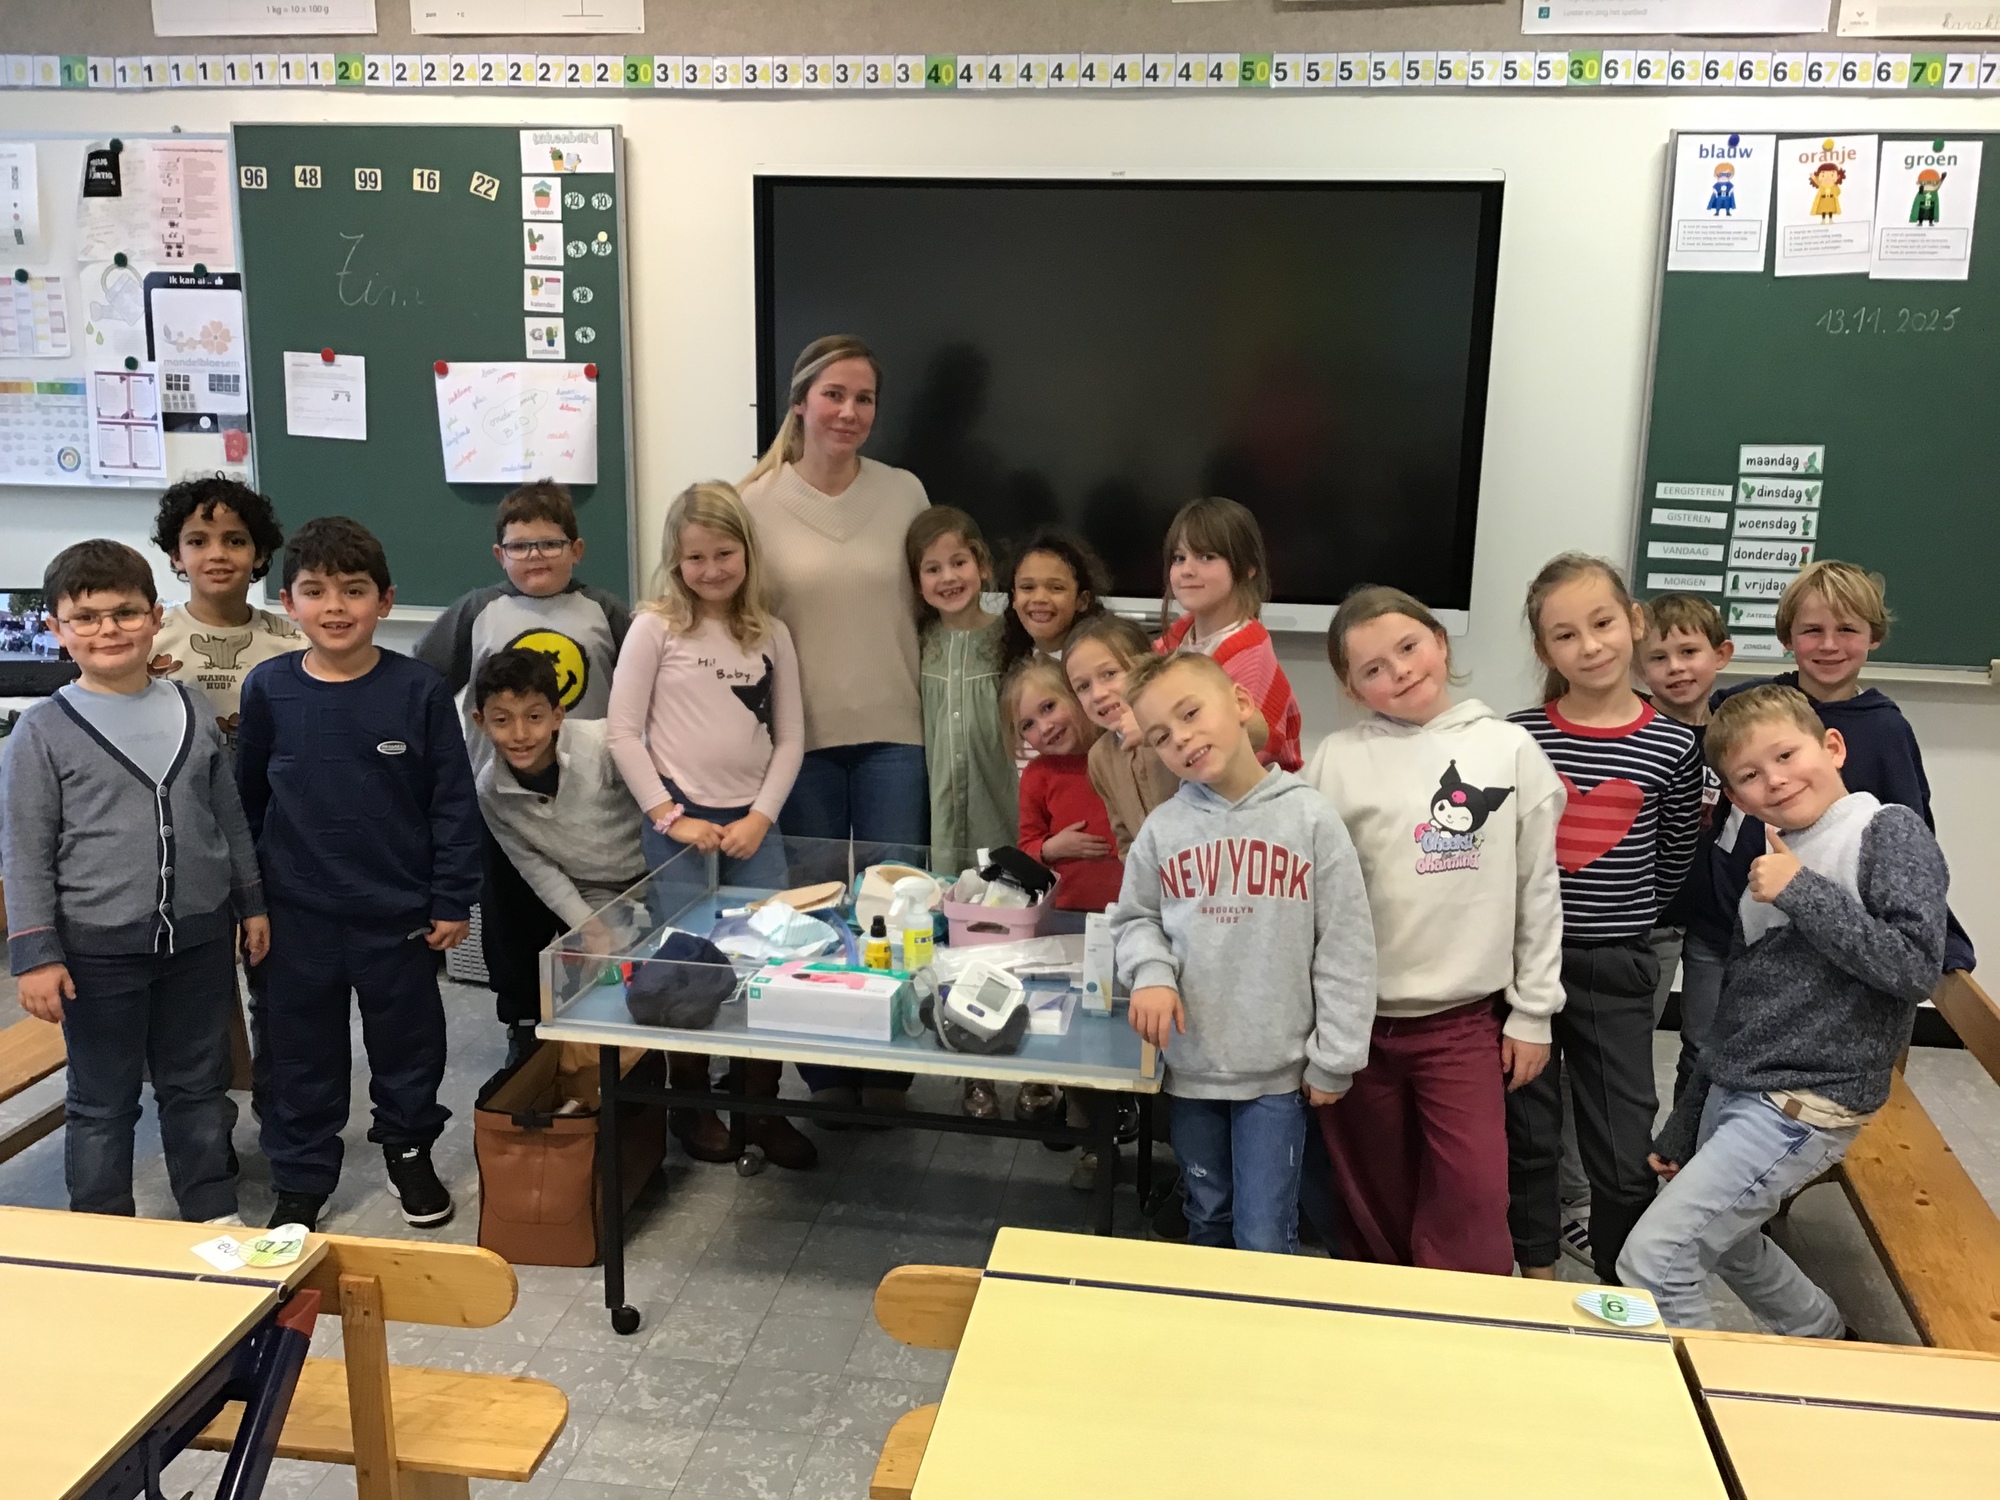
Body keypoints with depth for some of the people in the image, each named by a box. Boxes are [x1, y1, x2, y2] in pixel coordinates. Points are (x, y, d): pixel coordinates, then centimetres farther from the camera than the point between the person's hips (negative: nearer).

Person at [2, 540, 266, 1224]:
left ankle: (214, 1212, 30)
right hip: (98, 949, -3)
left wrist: (251, 902, 14)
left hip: (200, 937, 3)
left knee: (198, 1085, 16)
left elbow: (229, 815, 12)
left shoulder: (193, 710, 4)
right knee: (102, 1101, 10)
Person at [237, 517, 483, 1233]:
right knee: (302, 1053, 13)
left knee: (409, 1041, 16)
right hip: (296, 914, 1)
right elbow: (247, 799, 8)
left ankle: (409, 1151, 38)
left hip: (399, 913, -1)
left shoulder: (419, 690, -10)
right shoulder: (268, 689, -4)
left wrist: (452, 901, -5)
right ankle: (300, 1181, 30)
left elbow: (453, 803, -5)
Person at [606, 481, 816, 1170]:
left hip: (752, 821, 3)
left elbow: (790, 736, 6)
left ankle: (764, 1106, 13)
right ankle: (691, 1102, 23)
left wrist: (763, 815, -5)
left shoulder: (770, 634, 6)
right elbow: (622, 730, -5)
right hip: (679, 819, -2)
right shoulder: (656, 627, -3)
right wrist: (669, 816, -10)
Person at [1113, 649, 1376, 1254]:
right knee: (1207, 1223, 19)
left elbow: (1344, 948, -6)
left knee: (1264, 1240, 0)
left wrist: (1334, 1059, -5)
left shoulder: (1309, 818, -9)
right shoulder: (1163, 828, -2)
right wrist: (1151, 973, -12)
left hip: (1277, 1069, -3)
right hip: (1191, 1064, 3)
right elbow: (1132, 919, 10)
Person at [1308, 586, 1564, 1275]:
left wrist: (1533, 1011, 4)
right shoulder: (1338, 759, -3)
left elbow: (1539, 888, 4)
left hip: (1467, 1018, 0)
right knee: (1376, 1208, 13)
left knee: (1472, 1204, -5)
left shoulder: (1509, 749, 0)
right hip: (1357, 1018, 0)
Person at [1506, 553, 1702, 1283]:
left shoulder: (1673, 746, -5)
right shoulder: (1518, 737, -6)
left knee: (1625, 1155, 4)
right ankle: (1538, 1279, 33)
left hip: (1615, 971, 0)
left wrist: (1620, 924, 12)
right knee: (1527, 1136, 14)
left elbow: (1676, 860, 7)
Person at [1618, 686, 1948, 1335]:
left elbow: (1915, 966, -21)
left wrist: (1801, 893, -18)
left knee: (1651, 1259, -13)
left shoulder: (1889, 832, -8)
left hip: (1805, 1104, -8)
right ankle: (1824, 1339, 48)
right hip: (1733, 1091, 8)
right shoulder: (1771, 866, 11)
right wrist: (1681, 1130, 18)